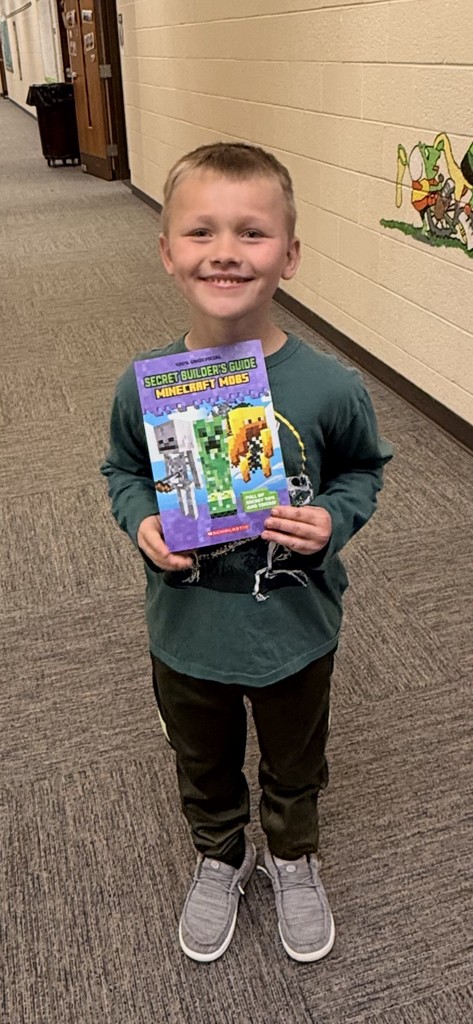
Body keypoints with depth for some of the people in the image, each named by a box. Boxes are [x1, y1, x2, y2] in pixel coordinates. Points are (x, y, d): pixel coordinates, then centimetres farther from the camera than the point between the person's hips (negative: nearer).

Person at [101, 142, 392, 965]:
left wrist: (333, 519, -22)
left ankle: (292, 858, 58)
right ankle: (218, 860, 58)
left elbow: (363, 469, -3)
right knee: (204, 766, 27)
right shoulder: (144, 385, -17)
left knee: (294, 764, 26)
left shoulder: (328, 386, -21)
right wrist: (142, 522, -19)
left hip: (296, 628, 0)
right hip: (187, 630, 1)